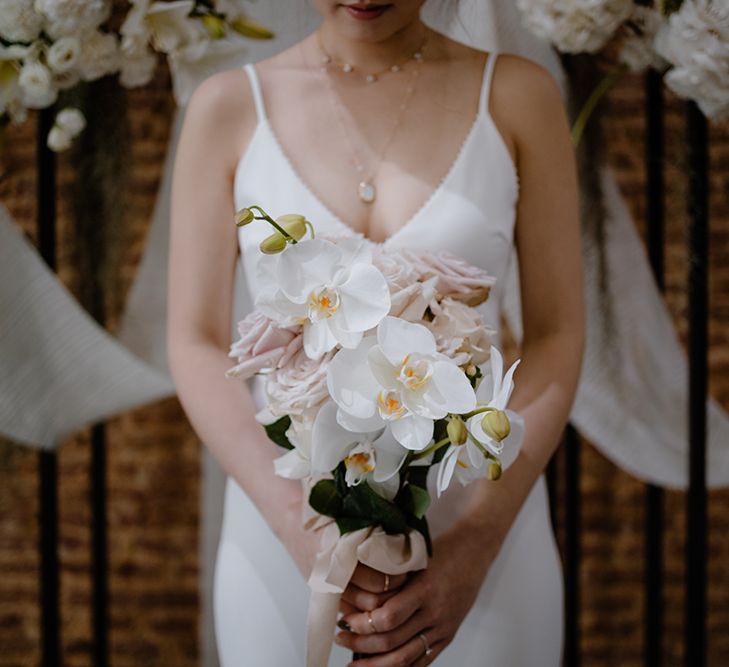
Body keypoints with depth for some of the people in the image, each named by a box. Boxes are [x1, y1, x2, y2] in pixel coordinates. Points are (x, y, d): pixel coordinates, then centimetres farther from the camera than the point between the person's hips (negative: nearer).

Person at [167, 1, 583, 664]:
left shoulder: (517, 95, -1)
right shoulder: (230, 106, 0)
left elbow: (557, 336, -3)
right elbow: (196, 344, -2)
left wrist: (477, 543, -15)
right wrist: (296, 521, -17)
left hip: (481, 520, 0)